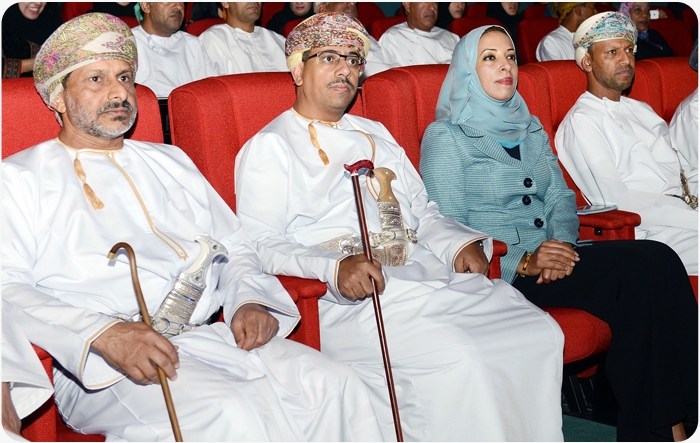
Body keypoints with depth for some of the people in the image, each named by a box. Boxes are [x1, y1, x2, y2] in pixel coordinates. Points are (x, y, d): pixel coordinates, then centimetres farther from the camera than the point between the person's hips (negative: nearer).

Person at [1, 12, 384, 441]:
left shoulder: (171, 162, 27)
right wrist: (102, 334, -22)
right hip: (104, 368, -5)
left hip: (211, 337, 6)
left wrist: (249, 300, 3)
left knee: (337, 386, -16)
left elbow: (234, 247, 27)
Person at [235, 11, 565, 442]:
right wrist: (335, 268, -24)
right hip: (351, 296, -6)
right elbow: (260, 245, -6)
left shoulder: (375, 134, 28)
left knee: (540, 334, -14)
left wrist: (458, 243, 5)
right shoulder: (269, 147, 7)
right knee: (457, 359, -30)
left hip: (431, 273, 7)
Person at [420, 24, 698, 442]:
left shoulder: (531, 129, 23)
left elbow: (561, 196, 16)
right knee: (640, 270, -27)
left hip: (554, 253, 6)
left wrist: (563, 242, -8)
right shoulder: (445, 137, 2)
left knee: (660, 262, -23)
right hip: (498, 270, -6)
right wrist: (523, 262, -18)